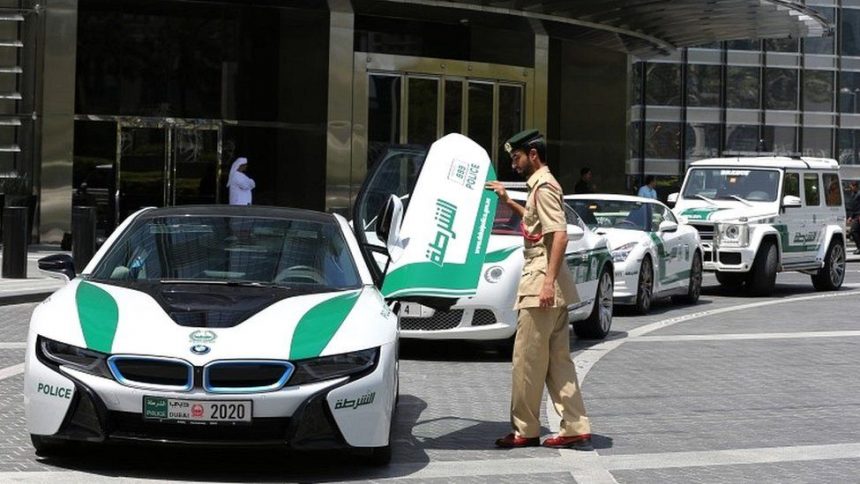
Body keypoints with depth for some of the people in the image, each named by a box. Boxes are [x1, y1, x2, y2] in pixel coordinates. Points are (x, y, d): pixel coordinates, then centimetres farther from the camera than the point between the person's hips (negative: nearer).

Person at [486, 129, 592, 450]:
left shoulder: (544, 186, -12)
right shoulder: (541, 185, 19)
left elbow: (560, 234, -22)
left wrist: (548, 281, -27)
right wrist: (508, 202, 33)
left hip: (541, 283, -10)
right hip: (553, 289, 10)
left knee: (528, 360, -2)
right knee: (558, 360, 8)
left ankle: (525, 431, 5)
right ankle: (576, 429, 7)